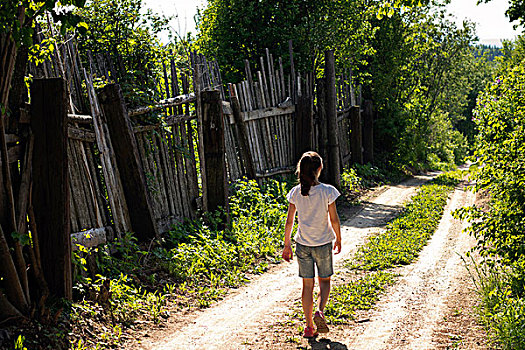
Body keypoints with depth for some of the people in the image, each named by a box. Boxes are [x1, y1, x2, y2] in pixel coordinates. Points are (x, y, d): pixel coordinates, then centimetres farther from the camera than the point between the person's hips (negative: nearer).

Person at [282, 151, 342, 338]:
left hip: (302, 244, 2)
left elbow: (289, 222, 0)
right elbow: (334, 220, -8)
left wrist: (287, 245, 9)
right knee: (324, 280, 17)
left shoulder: (295, 193, -5)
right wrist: (338, 239, 8)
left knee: (307, 284, 10)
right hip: (323, 243, -2)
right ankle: (320, 311, -7)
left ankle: (309, 326, 13)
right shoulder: (327, 191, -12)